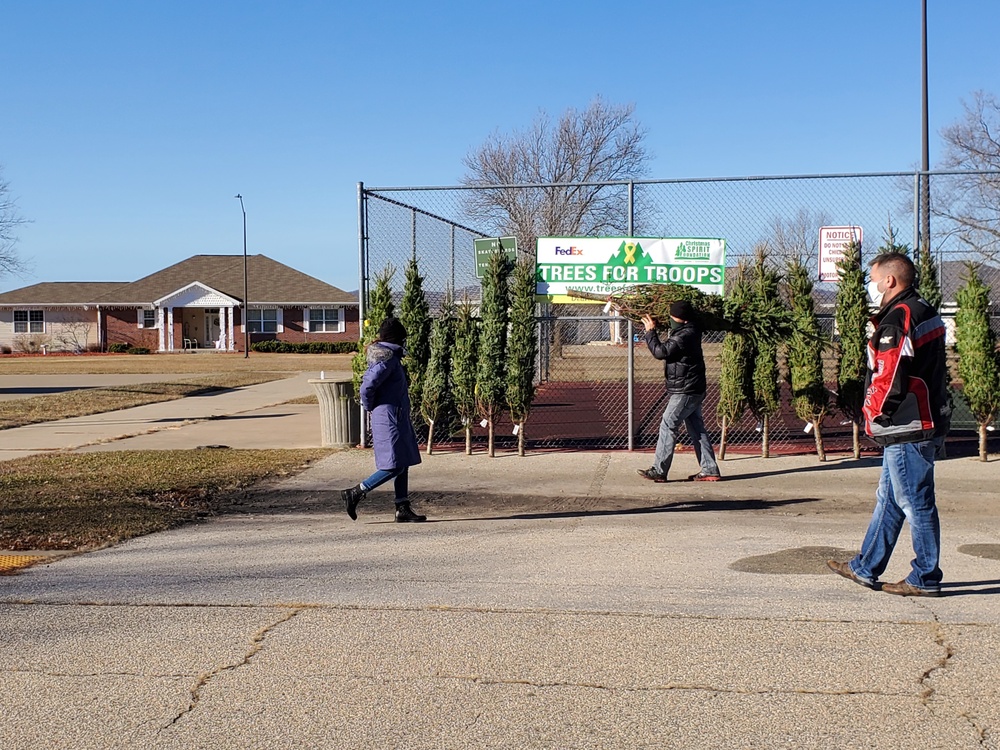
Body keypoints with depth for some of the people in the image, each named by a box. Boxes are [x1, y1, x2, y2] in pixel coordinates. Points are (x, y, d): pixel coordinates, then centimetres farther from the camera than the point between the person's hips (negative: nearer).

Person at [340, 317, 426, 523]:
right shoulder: (388, 359, -17)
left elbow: (368, 380, 24)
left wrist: (371, 407, 18)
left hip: (397, 419, 10)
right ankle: (355, 493, -4)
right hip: (390, 419, -10)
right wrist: (369, 406, -8)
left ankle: (403, 509, 13)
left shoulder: (389, 357, 13)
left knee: (403, 465, 10)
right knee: (394, 467, -9)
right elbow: (367, 385, -25)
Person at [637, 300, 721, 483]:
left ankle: (659, 470, -5)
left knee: (668, 426, -7)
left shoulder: (685, 336, -20)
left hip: (685, 391, -10)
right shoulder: (690, 332, 12)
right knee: (696, 429, 11)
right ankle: (709, 470, 12)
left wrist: (650, 331, -9)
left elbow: (661, 351, -21)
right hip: (693, 390, 10)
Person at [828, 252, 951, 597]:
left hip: (907, 429, -11)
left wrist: (874, 411, -3)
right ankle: (866, 568, 25)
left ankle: (926, 578, 8)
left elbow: (890, 381, -22)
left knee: (915, 503, -1)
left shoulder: (897, 320, -18)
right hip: (927, 422, 11)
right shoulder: (924, 312, 14)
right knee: (888, 499, 16)